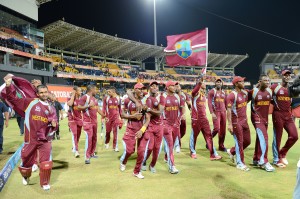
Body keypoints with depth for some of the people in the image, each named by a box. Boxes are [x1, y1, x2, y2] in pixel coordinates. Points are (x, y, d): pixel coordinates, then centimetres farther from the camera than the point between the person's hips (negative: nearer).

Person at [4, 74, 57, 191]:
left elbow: (54, 126, 10)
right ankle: (25, 176, 48)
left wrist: (54, 125, -13)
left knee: (46, 162, -2)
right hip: (31, 139, -1)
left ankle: (45, 183, 18)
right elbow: (13, 99, -4)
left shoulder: (51, 108, 6)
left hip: (45, 140, 1)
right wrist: (9, 86, -17)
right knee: (27, 160, 16)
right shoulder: (30, 102, -2)